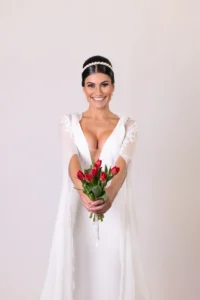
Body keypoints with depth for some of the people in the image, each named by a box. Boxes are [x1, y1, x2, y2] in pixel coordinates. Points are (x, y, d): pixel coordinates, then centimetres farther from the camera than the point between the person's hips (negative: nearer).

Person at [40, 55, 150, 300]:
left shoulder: (128, 125, 5)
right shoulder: (69, 122, 6)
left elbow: (123, 162, -14)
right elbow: (71, 159, -12)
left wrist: (110, 193, -35)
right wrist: (83, 191, -33)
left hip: (115, 211, 0)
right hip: (77, 211, 0)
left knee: (113, 270, 2)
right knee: (77, 269, 4)